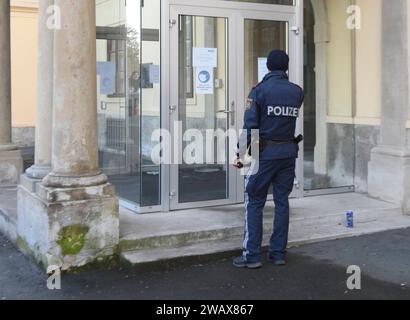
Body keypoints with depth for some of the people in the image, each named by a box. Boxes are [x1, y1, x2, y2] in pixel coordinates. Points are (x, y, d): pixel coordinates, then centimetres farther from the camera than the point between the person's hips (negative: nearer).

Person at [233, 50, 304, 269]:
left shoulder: (260, 90, -8)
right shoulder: (297, 92, 5)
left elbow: (250, 125, -12)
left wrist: (242, 152, -7)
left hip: (265, 152, -4)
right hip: (288, 152, 4)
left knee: (254, 203, 1)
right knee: (282, 202, 10)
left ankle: (252, 255, 1)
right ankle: (278, 253, 14)